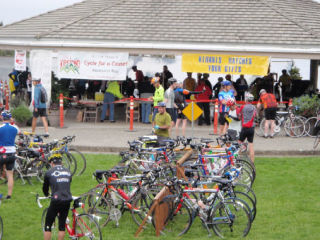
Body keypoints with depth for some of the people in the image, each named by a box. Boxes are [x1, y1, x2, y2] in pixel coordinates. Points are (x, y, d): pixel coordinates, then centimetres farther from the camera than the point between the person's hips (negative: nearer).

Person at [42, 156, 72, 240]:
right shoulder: (68, 172, 14)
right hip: (67, 200, 4)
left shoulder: (49, 173, 2)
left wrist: (47, 195, 37)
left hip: (56, 201, -4)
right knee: (62, 225, 13)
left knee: (48, 226, 7)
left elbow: (45, 188, 15)